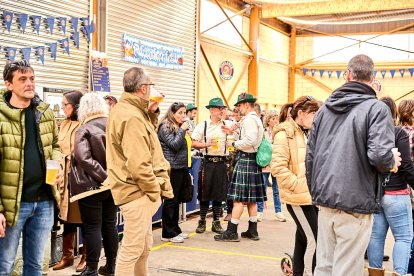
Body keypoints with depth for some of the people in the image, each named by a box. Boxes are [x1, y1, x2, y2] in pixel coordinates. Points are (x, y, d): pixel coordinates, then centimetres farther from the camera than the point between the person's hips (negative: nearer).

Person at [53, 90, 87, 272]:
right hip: (66, 176, 7)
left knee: (84, 218, 5)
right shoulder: (64, 125, 12)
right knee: (67, 217, 12)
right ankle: (67, 255, 24)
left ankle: (86, 257, 18)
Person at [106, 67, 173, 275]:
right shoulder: (132, 117, -21)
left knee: (143, 246, 20)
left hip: (138, 190, 10)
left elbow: (146, 133, 20)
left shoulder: (124, 109, 11)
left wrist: (151, 112, 7)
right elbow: (138, 165, -26)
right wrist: (155, 190, -14)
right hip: (137, 191, -10)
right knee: (132, 248, -1)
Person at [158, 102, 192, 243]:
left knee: (177, 201, 13)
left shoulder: (180, 127, 18)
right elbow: (174, 145, -18)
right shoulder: (165, 127, -8)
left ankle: (175, 230, 21)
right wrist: (182, 130, -13)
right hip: (173, 169, -8)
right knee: (171, 201, -4)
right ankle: (168, 234, 1)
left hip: (181, 168, 8)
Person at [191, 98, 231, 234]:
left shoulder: (228, 124, 5)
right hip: (207, 162, -1)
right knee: (205, 193, 3)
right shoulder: (203, 125, 2)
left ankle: (216, 222, 17)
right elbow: (193, 142, 0)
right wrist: (206, 144, -14)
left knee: (219, 193, 6)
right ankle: (202, 221, 16)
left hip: (222, 163, 2)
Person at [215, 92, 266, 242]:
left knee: (238, 197, -7)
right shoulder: (257, 119, 18)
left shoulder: (249, 119, -13)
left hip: (245, 159, -10)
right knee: (251, 197, 12)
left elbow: (250, 141, -23)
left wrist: (234, 144, -10)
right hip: (253, 159, 10)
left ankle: (231, 232, -4)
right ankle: (252, 231, 18)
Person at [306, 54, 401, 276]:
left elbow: (310, 155, 12)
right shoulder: (376, 108, -8)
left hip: (325, 199, 6)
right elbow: (380, 155, -20)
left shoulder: (325, 108, 11)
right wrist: (392, 163, 3)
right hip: (355, 201, -6)